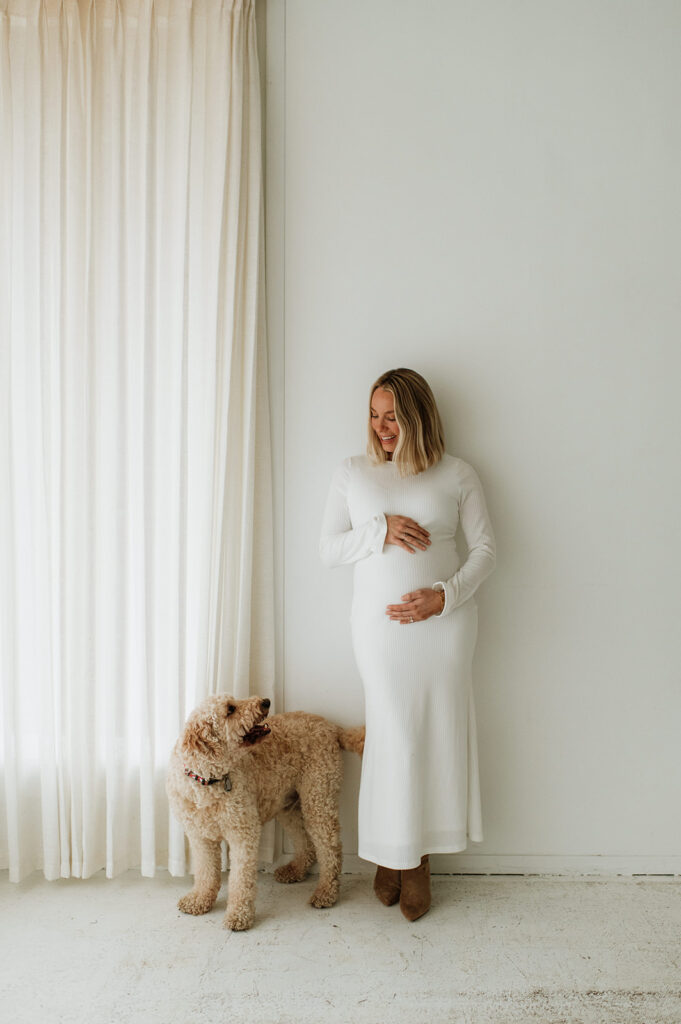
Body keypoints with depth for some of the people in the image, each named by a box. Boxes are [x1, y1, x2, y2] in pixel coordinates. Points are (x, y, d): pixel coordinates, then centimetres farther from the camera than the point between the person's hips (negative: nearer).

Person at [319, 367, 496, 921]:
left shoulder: (457, 473, 3)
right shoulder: (353, 471, 7)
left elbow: (486, 549, 3)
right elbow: (328, 548, 4)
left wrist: (447, 595, -12)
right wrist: (381, 531, -12)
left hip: (445, 620, 0)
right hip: (381, 623, 0)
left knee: (439, 735, 7)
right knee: (394, 738, 4)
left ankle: (420, 859, 25)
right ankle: (391, 854, 25)